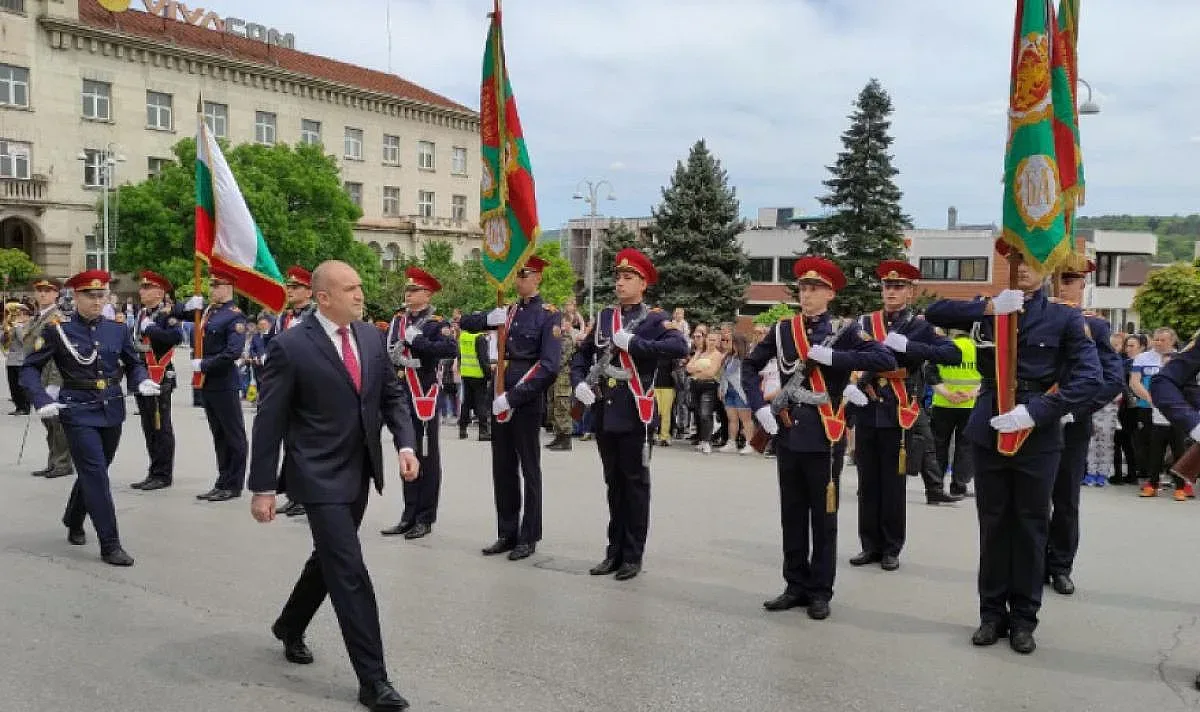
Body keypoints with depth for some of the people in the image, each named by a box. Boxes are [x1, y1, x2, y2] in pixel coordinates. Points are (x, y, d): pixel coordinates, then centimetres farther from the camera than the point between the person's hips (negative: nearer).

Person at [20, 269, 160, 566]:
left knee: (93, 471, 18)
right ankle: (110, 545, -7)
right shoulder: (57, 329, -6)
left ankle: (74, 522, 43)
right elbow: (30, 369, -2)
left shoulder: (117, 329, 4)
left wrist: (142, 381, -7)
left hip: (112, 411, 4)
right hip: (78, 411, -4)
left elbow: (134, 363, 15)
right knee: (96, 474, -10)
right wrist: (43, 400, -18)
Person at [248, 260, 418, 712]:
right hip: (320, 475, -7)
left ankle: (289, 625, 48)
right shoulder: (290, 346, -13)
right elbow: (269, 421, -10)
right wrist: (263, 487, -10)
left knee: (330, 560, 21)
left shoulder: (372, 336, 4)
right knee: (349, 571, -7)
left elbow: (392, 394, 10)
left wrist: (405, 443, -6)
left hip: (360, 472, 7)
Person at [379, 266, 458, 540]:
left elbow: (452, 349, -23)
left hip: (425, 397, -6)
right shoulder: (397, 320, 13)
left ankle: (425, 518, 10)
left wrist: (416, 340, -21)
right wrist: (397, 356, -6)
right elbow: (387, 350, 14)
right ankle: (409, 515, 20)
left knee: (426, 456, 2)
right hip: (401, 396, 6)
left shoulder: (437, 323, -6)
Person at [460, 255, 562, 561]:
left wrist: (514, 397, -19)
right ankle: (507, 533, 20)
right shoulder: (507, 310, 11)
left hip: (527, 399, -6)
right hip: (500, 397, 6)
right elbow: (466, 322, 14)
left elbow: (549, 365, -17)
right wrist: (488, 319, -9)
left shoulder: (548, 314, -8)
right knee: (502, 467, 11)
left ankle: (529, 537, 12)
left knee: (528, 468, 3)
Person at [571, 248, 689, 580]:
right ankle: (615, 552, 24)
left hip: (636, 413, -5)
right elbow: (582, 354, 21)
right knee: (613, 483, 13)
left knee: (635, 483, 4)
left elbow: (680, 347, -23)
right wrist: (579, 382, 3)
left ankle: (633, 556, 13)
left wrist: (633, 343, -23)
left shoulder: (654, 319, -4)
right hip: (605, 411, 6)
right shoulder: (605, 316, 12)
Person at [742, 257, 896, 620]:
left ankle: (820, 592, 16)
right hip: (788, 435, 4)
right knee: (791, 516, 11)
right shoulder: (783, 328, 7)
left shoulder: (845, 329, -3)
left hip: (824, 436, -4)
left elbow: (886, 360, -16)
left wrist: (832, 357, -22)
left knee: (823, 518, 5)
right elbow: (750, 366, 13)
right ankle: (796, 586, 23)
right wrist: (760, 406, -1)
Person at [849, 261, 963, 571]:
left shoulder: (920, 326, 0)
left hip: (898, 415, -3)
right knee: (868, 483, 9)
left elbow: (954, 354, -13)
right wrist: (848, 385, -12)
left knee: (893, 484, 5)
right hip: (866, 413, 3)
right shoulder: (864, 322, 8)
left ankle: (891, 548, 16)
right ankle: (870, 545, 20)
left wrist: (907, 345, -22)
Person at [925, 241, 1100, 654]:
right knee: (993, 526, 9)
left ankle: (1023, 619, 19)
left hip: (1038, 438, -2)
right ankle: (993, 613, 20)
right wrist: (989, 307, -14)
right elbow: (934, 313, -3)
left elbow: (1089, 378, -9)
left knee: (1030, 528, 7)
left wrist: (1035, 412, -18)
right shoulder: (989, 312, 7)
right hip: (989, 434, 2)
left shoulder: (1065, 318, 0)